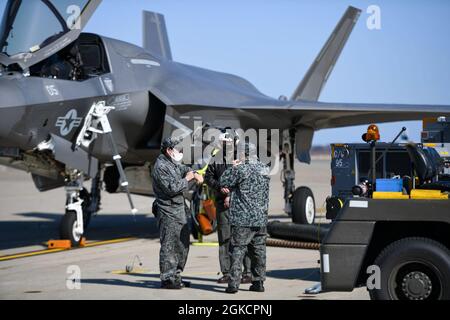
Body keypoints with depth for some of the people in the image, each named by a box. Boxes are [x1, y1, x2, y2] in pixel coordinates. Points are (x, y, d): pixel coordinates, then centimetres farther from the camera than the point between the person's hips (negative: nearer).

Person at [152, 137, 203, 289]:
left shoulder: (174, 163, 13)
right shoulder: (160, 167, -16)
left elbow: (184, 169, 28)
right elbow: (172, 188, -23)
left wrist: (194, 174, 6)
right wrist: (186, 179, -11)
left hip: (180, 210, 10)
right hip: (168, 212, -10)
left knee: (183, 245, 14)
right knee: (169, 246, -6)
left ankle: (176, 276, 23)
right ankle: (167, 279, -1)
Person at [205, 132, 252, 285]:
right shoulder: (216, 160, 10)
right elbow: (208, 177, 9)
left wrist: (231, 195, -11)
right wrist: (220, 187, -8)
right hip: (222, 203, 4)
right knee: (224, 238, 6)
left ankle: (248, 272, -2)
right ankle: (226, 273, 12)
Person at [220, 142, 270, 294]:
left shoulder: (242, 169, -14)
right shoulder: (264, 169, 10)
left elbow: (224, 182, -5)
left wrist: (233, 168, 6)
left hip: (242, 219, -6)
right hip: (261, 219, 7)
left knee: (237, 250, -3)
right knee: (259, 250, 11)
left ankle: (233, 283, -7)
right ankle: (258, 282, 15)